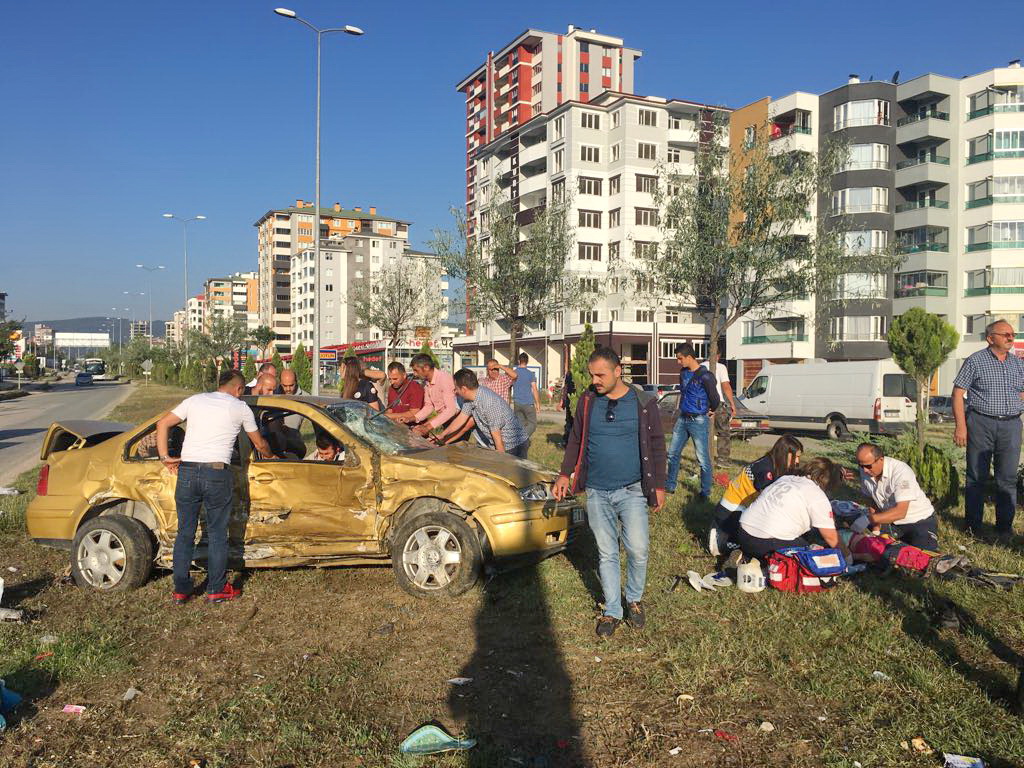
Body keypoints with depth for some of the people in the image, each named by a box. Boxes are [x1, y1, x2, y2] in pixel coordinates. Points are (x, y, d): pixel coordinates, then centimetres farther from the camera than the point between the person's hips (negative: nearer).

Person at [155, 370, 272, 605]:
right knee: (217, 534, 9)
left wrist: (165, 457, 13)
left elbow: (162, 424, 10)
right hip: (217, 472, -3)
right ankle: (217, 589, 15)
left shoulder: (195, 400, 15)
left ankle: (181, 590, 17)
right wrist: (271, 457, 37)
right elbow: (260, 444, 17)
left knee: (185, 532, 12)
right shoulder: (240, 407, 7)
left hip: (187, 472, 3)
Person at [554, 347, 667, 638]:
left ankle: (634, 599, 23)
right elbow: (575, 440, 13)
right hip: (597, 493, 2)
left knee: (638, 551, -4)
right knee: (606, 554, 8)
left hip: (631, 491, -2)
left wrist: (658, 486, 1)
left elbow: (657, 446, 1)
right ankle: (612, 611, 21)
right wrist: (565, 474, 8)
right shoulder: (587, 401, 3)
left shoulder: (643, 402, -4)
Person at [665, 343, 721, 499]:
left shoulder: (705, 376, -18)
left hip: (698, 421, -8)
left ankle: (705, 492, 10)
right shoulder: (683, 373, 6)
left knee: (703, 459, -1)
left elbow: (714, 398, -11)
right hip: (682, 419, 8)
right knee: (673, 454, 13)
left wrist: (711, 410, 6)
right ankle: (670, 486, 25)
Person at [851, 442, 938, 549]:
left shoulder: (901, 471, -30)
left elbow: (900, 512, -35)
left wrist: (868, 519, -38)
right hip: (892, 522, 5)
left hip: (920, 521, -5)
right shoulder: (865, 472, -10)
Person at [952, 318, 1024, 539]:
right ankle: (972, 525, 11)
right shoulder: (975, 361, 0)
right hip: (981, 423, -4)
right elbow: (958, 393, -4)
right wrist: (960, 426, -11)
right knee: (977, 477, 2)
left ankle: (1005, 526, 15)